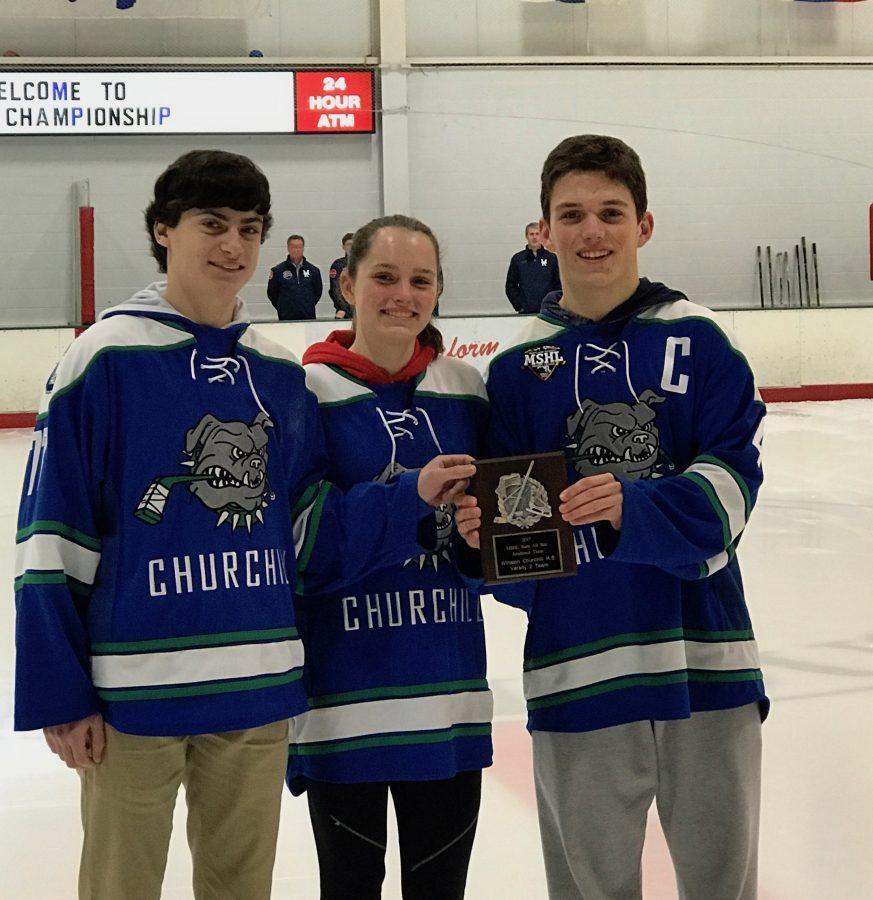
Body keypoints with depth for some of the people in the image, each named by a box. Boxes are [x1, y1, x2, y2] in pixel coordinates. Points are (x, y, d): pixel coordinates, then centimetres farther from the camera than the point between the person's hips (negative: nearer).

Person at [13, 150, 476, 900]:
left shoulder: (280, 375, 7)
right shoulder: (108, 358, -8)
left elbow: (313, 535, 7)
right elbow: (51, 540, -8)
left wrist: (412, 497, -8)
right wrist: (58, 696, -9)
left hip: (258, 686, 5)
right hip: (136, 691, -5)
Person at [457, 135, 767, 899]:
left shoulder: (698, 337, 0)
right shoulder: (519, 364, 4)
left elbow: (731, 477, -10)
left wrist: (632, 509, -26)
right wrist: (485, 533, -17)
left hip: (704, 656, -1)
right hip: (577, 668, 1)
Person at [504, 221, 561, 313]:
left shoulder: (551, 258, 7)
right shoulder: (517, 259, 7)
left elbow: (558, 285, 7)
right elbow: (510, 286, 8)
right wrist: (519, 306, -1)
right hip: (525, 312, 0)